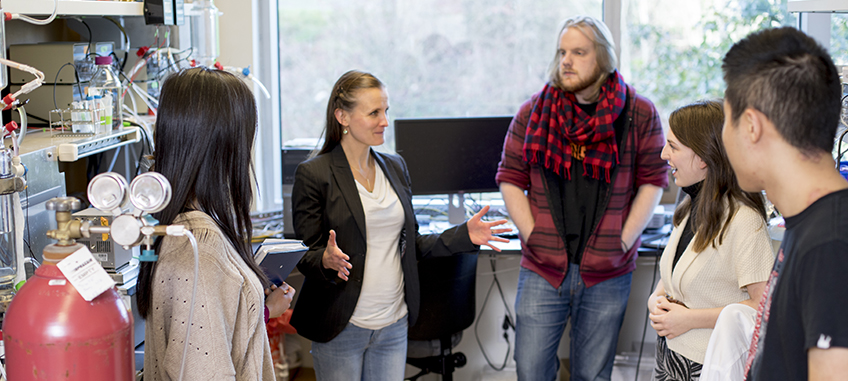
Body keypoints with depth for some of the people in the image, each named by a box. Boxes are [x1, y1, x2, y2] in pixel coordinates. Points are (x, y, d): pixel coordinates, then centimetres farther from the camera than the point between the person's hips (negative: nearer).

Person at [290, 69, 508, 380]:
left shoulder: (395, 168, 11)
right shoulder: (314, 174, -8)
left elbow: (410, 245, 14)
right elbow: (305, 255, -7)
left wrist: (463, 236, 3)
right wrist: (327, 260, -29)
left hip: (394, 325, 5)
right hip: (340, 329, -5)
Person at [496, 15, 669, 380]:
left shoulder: (639, 114, -1)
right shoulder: (534, 111, 3)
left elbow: (652, 181, 2)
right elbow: (510, 179, 6)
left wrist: (622, 243, -6)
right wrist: (533, 237, -3)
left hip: (607, 273, -1)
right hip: (542, 269, 1)